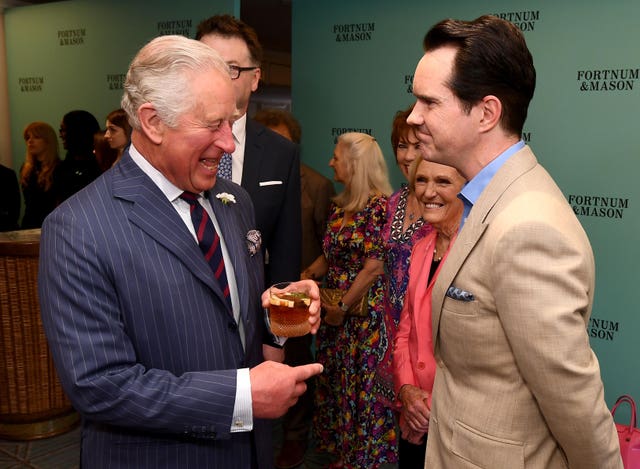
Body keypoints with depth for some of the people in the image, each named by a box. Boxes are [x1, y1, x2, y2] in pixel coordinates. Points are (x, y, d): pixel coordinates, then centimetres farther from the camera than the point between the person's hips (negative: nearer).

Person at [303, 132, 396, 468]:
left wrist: (342, 307, -13)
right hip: (335, 312, 8)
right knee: (333, 382, 16)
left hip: (364, 312, -8)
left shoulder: (379, 206, -15)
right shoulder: (339, 206, 8)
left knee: (363, 386, 6)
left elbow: (374, 267, -17)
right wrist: (306, 277, -4)